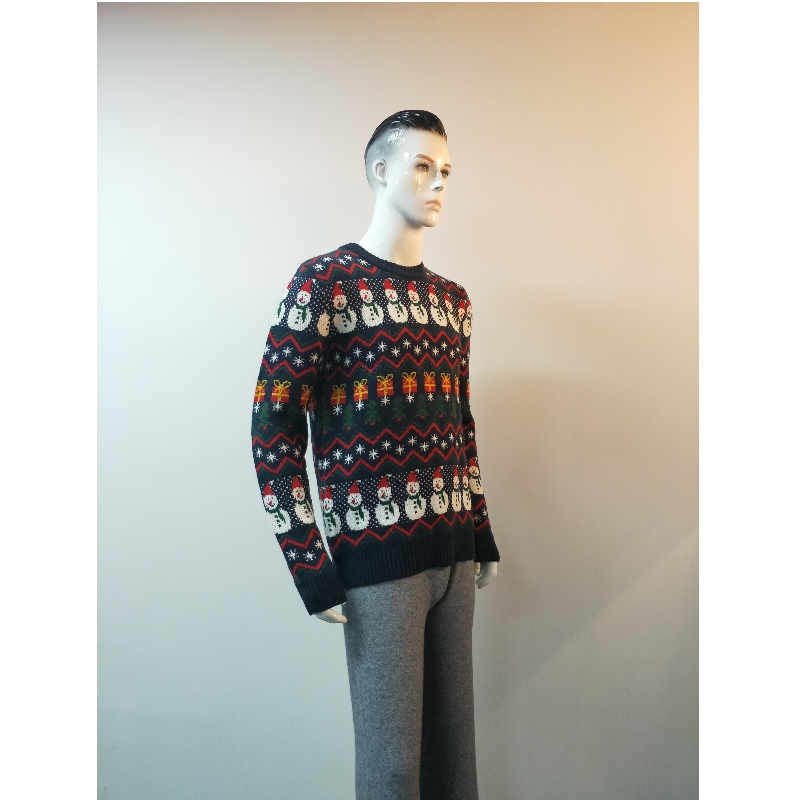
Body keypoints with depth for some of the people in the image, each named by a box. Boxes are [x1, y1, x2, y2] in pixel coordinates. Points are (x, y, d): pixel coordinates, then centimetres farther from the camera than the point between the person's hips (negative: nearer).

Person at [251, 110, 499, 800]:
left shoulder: (453, 298, 14)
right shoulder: (326, 282, -7)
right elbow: (273, 429, -9)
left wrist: (482, 536, 16)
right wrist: (312, 568, -13)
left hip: (455, 548, 6)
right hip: (377, 554, -6)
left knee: (455, 740, 17)